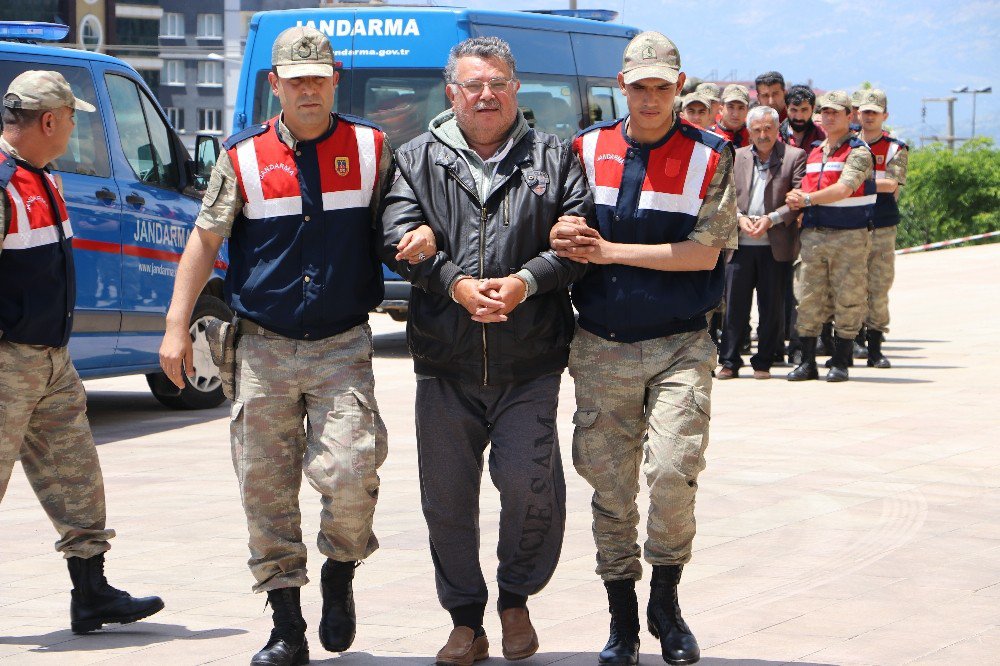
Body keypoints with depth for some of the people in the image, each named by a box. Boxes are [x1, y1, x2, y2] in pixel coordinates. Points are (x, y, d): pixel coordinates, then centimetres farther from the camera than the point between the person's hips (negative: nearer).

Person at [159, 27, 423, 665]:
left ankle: (341, 574, 12)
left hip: (343, 347, -1)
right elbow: (205, 240, 8)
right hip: (264, 346, 1)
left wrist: (422, 237, -11)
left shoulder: (370, 148, 4)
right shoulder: (244, 156, 4)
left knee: (349, 471, -18)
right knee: (265, 487, 1)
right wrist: (176, 326, 2)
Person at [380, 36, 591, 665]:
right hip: (445, 363, 2)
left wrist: (527, 281, -16)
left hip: (530, 363, -1)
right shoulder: (419, 159, 9)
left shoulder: (554, 157, 8)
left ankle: (517, 600, 15)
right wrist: (455, 282, -16)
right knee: (447, 496, 5)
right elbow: (399, 236, -3)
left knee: (528, 482, -10)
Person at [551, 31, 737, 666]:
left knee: (673, 469, -18)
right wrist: (563, 240, -15)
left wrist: (610, 251, -12)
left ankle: (666, 601, 3)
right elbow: (563, 234, 10)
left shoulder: (710, 156, -1)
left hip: (679, 347, -3)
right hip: (601, 348, 3)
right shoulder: (588, 149, 7)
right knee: (610, 488, 5)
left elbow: (704, 253, -9)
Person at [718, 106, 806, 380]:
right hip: (741, 243, 2)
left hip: (775, 245, -2)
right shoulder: (737, 158, 12)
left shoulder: (794, 157, 2)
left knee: (771, 307, 2)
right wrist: (740, 219, -9)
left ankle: (763, 362, 11)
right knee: (734, 305, 2)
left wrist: (771, 219, -15)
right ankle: (729, 362, 8)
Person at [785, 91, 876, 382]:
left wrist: (807, 199, -15)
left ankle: (840, 363, 5)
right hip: (813, 234, 6)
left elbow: (844, 189, -17)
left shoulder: (858, 152, -4)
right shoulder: (814, 152, 17)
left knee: (847, 298, -2)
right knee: (808, 296, 2)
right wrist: (796, 200, 1)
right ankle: (807, 362, 7)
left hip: (850, 235, -6)